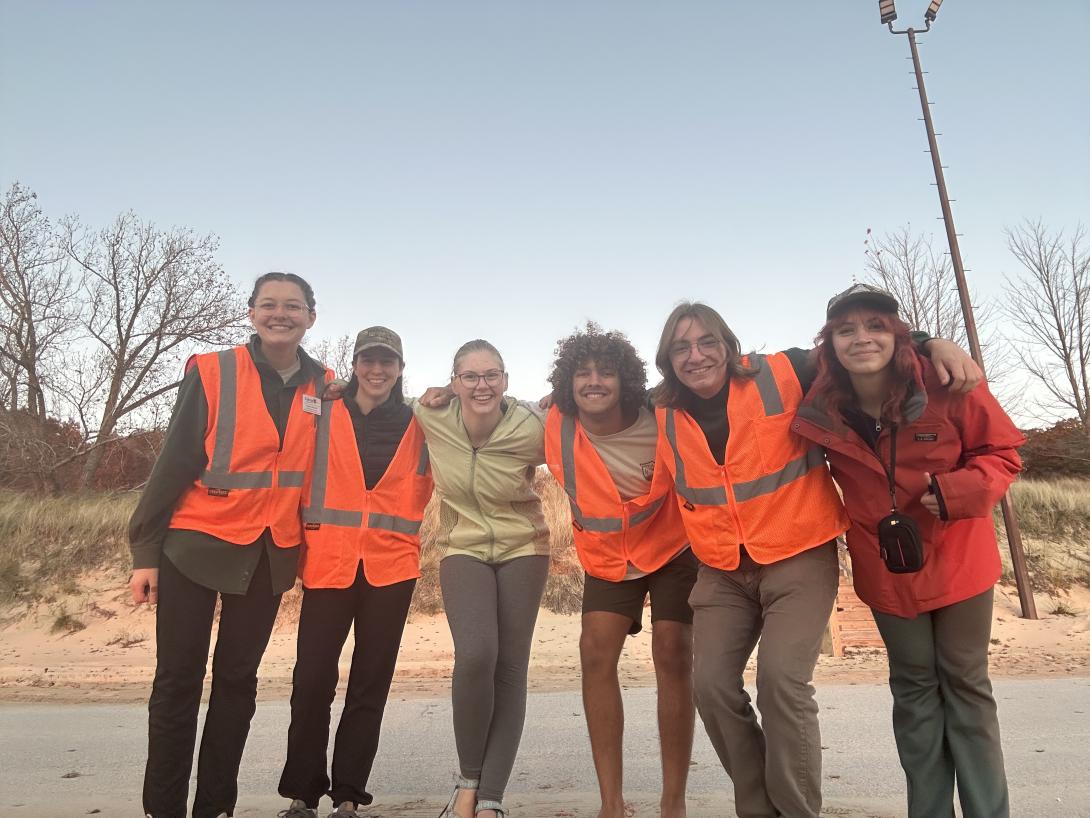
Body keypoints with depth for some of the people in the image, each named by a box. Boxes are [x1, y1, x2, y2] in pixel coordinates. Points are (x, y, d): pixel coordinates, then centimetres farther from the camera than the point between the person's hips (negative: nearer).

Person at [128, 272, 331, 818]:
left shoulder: (322, 388, 4)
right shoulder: (212, 373, -5)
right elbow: (174, 462, -5)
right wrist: (146, 550, -5)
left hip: (270, 554, 3)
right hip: (196, 545, -2)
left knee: (238, 678, 12)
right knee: (178, 680, 5)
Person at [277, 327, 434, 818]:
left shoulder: (416, 425, 8)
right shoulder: (324, 416, 5)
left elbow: (431, 483, 17)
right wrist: (301, 538, 1)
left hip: (391, 566, 1)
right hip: (329, 561, -1)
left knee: (371, 682, 7)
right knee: (312, 679, 0)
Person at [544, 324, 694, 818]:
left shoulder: (660, 422, -24)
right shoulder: (559, 427, -19)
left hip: (672, 549, -2)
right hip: (606, 556, 3)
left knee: (673, 656, -9)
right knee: (595, 652, -8)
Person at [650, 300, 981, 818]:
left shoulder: (783, 374, -11)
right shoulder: (666, 416, 0)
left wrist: (933, 344, -16)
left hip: (799, 559, -4)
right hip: (722, 573, 4)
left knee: (780, 680, -18)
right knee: (711, 686, -1)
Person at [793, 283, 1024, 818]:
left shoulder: (946, 387, -18)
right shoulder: (822, 411, -12)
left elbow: (1002, 451, -8)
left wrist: (958, 489, -25)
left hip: (957, 560, -1)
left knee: (965, 684, 14)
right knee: (914, 689, 15)